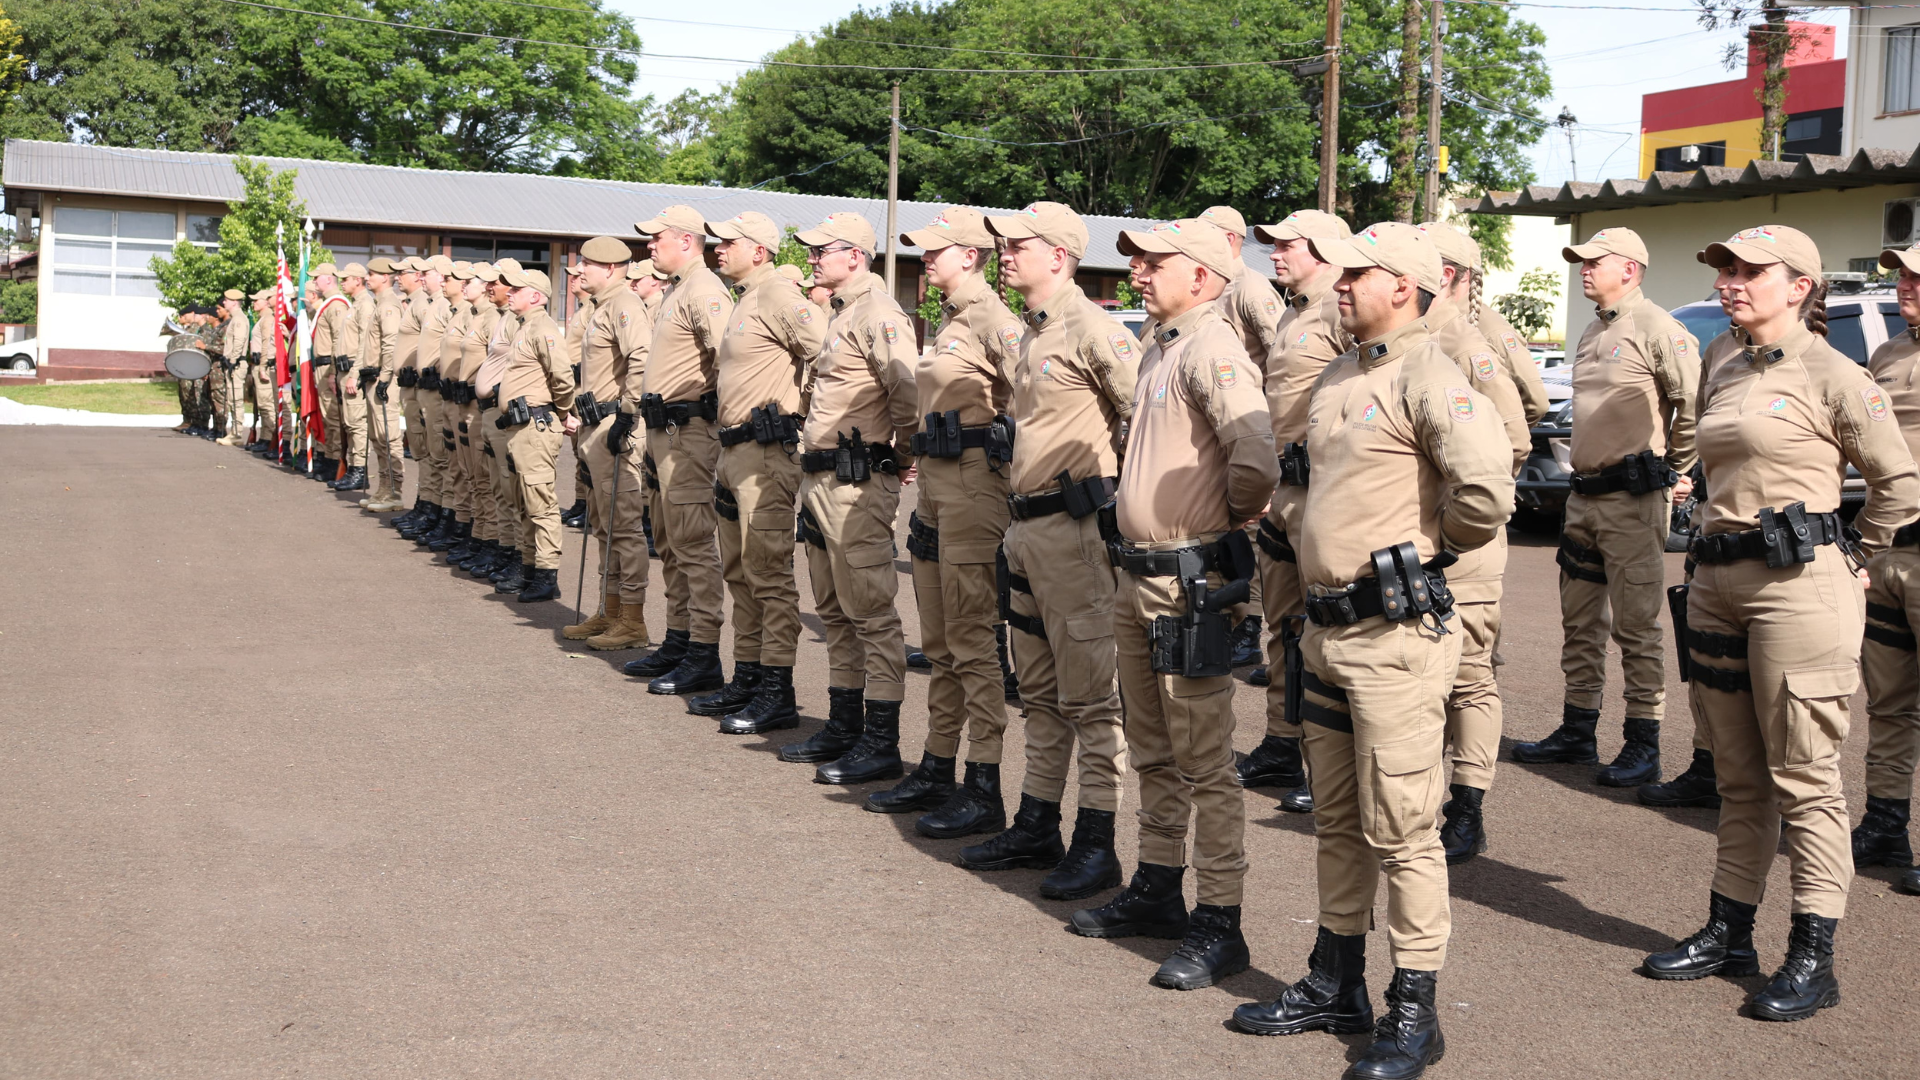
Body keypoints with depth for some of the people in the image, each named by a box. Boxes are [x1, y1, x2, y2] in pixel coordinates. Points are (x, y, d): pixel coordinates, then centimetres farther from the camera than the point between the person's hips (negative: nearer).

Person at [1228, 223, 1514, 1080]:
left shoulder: (1426, 379, -15)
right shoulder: (1335, 380, 14)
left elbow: (1487, 487, -26)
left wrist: (1433, 547, -9)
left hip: (1394, 634, -9)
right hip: (1326, 626, 9)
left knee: (1400, 830, -3)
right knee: (1336, 821, 17)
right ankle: (1335, 985, 30)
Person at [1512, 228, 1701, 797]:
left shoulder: (1658, 330, -11)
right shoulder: (1592, 334, 17)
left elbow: (1694, 404, -16)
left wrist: (1674, 471, -7)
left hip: (1631, 499, -9)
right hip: (1584, 494, 9)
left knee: (1636, 624, -5)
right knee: (1581, 621, 13)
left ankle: (1643, 746, 1)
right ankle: (1577, 731, 23)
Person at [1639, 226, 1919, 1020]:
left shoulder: (1831, 375, -7)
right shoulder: (1719, 361, 12)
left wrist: (1843, 557, 6)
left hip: (1796, 587, -7)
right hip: (1717, 581, 7)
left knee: (1803, 777, -3)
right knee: (1739, 776, 14)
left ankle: (1813, 961, 2)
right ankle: (1728, 935, 22)